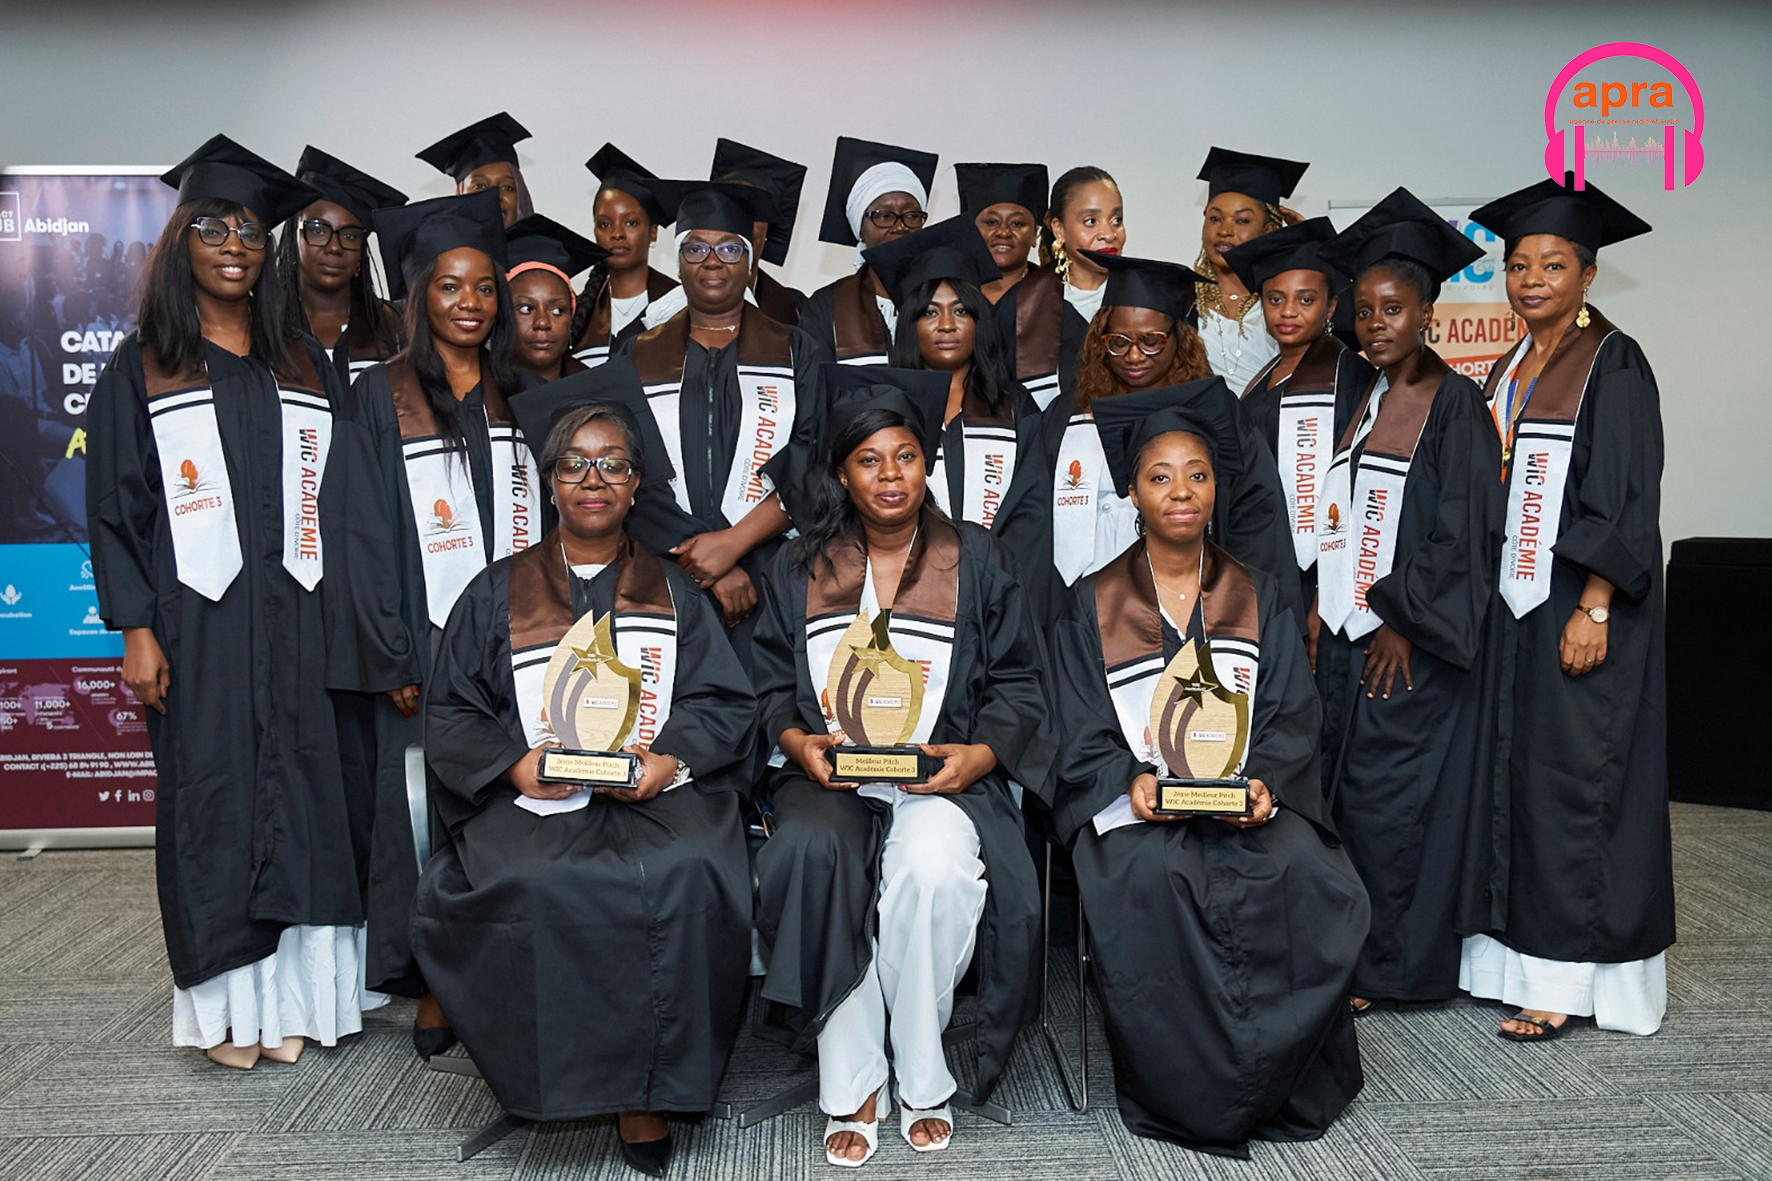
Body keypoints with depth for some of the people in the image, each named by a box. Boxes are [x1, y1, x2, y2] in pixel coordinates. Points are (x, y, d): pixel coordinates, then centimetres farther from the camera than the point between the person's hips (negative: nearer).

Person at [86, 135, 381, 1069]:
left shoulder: (304, 367, 12)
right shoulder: (142, 369, 5)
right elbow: (115, 508, 1)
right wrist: (136, 630, -8)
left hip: (296, 615, 2)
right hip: (196, 618, -2)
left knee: (302, 791, 2)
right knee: (212, 797, 2)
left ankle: (293, 989, 12)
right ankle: (230, 1000, 12)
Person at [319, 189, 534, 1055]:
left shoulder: (519, 399, 12)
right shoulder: (381, 399, 1)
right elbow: (364, 536, -4)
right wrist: (394, 660, -10)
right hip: (426, 645, -3)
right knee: (427, 808, -1)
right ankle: (436, 991, 12)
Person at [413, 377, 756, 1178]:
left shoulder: (672, 593, 17)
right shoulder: (498, 592, 16)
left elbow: (726, 701, 9)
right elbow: (448, 712, 11)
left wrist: (671, 757, -11)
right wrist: (515, 763, -9)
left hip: (661, 792, 0)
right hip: (534, 799, 0)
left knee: (689, 875, -31)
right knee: (532, 886, -32)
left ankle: (648, 1094, -13)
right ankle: (570, 1074, -10)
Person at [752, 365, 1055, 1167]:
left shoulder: (975, 560, 8)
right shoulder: (801, 567, 12)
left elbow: (1018, 682, 8)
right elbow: (771, 682, 13)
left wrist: (982, 753, -11)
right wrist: (797, 740, -8)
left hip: (943, 777, -1)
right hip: (828, 777, 1)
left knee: (931, 868, -34)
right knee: (812, 853, -33)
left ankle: (921, 1076, -10)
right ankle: (853, 1085, -17)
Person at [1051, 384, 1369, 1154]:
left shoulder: (1257, 597, 13)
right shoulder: (1093, 605, 8)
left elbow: (1292, 715, 6)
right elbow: (1083, 736, 3)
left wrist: (1263, 783, -13)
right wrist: (1130, 783, -17)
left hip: (1251, 800, 2)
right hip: (1136, 803, -1)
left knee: (1309, 876, -28)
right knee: (1153, 883, -33)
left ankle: (1280, 1081, -8)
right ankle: (1190, 1099, -15)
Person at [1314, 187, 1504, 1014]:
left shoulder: (1454, 403, -6)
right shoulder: (1358, 401, 13)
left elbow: (1461, 528, -11)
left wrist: (1403, 620, -14)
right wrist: (1321, 607, 8)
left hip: (1411, 641, -6)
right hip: (1345, 634, 6)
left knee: (1389, 798, -2)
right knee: (1349, 792, 8)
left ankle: (1388, 966, 12)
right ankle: (1350, 955, 20)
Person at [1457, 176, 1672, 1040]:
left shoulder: (1613, 364, -7)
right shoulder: (1506, 373, 14)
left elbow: (1628, 499, -13)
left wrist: (1593, 609, -21)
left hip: (1581, 607, -7)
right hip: (1514, 607, 7)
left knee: (1572, 778, -4)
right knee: (1516, 771, 10)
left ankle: (1571, 976, 5)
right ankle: (1526, 952, 20)